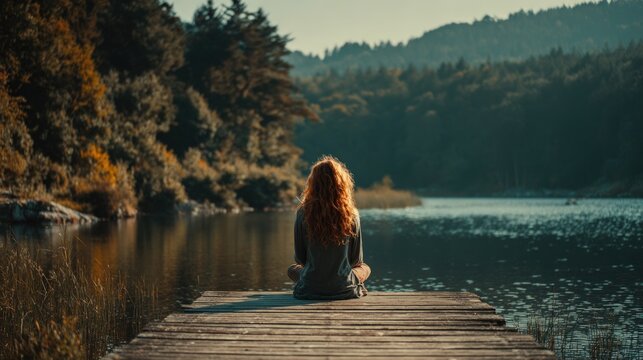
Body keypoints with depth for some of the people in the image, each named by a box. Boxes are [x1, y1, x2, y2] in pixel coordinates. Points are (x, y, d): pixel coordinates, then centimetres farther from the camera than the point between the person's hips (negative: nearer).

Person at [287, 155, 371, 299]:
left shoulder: (304, 213, -13)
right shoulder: (351, 215, -11)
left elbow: (300, 258, -3)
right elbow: (356, 259, -1)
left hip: (310, 290, 0)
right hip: (344, 289, 0)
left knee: (293, 269, 34)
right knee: (365, 268, 32)